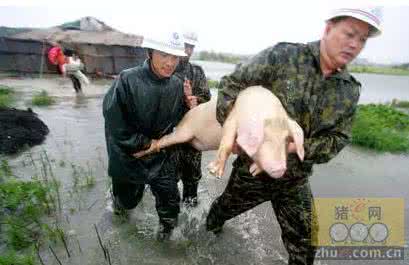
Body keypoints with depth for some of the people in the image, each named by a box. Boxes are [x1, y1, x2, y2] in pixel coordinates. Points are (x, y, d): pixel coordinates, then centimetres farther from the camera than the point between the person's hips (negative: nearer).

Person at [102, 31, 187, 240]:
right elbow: (114, 123, -18)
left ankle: (167, 223, 44)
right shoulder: (127, 80, -23)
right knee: (129, 200, 23)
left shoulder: (177, 85, -10)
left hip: (161, 157, 2)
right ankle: (120, 200, 62)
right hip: (128, 156, -1)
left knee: (170, 200, 7)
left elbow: (178, 122, 0)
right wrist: (145, 142, -15)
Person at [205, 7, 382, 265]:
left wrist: (299, 146, -21)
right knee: (227, 206, 26)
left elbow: (338, 139, -2)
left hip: (295, 181, 3)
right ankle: (213, 222, 63)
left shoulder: (350, 90, -1)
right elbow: (232, 83, -12)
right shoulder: (282, 56, -15)